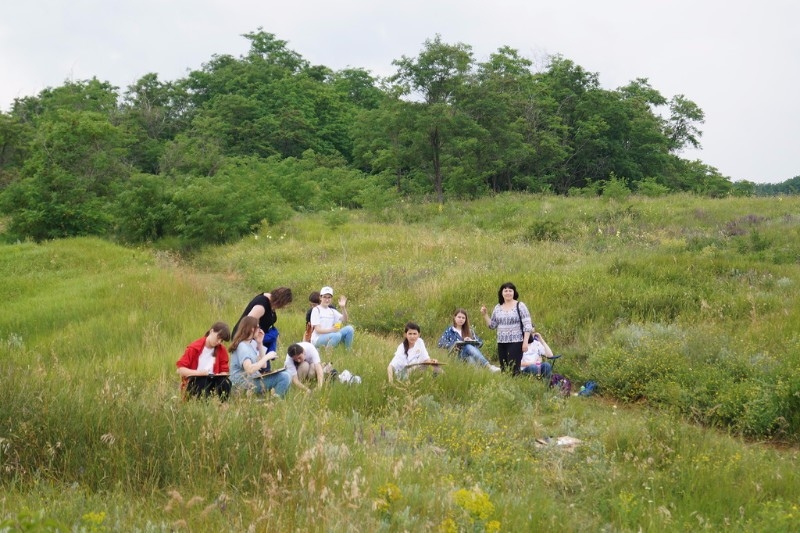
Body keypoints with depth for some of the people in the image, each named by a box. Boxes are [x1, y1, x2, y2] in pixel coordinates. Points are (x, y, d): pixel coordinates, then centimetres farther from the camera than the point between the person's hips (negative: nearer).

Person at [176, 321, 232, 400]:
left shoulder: (222, 350, 8)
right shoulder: (194, 348, -1)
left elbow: (224, 372, 8)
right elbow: (180, 369, -6)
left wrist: (219, 376, -17)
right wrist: (199, 373, -20)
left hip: (212, 382, 3)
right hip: (194, 383, -3)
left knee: (226, 382, -30)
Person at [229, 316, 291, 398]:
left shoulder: (252, 343, 13)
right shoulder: (242, 346, -14)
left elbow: (263, 366, 10)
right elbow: (249, 369, -29)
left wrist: (260, 344, 6)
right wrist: (267, 357, -20)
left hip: (253, 379, 9)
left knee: (285, 376, 2)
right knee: (283, 378, -19)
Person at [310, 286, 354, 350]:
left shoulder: (332, 311, 16)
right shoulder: (316, 310, -4)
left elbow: (344, 320, 2)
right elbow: (317, 329, -12)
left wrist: (343, 308, -13)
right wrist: (331, 329, -27)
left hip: (330, 337, 6)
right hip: (318, 340, -6)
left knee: (349, 329, -12)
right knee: (337, 335, -34)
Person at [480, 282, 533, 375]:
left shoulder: (520, 306, -3)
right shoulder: (498, 307, 11)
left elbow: (527, 325, -6)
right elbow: (492, 325, 16)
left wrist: (525, 342, -12)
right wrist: (485, 315, 3)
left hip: (515, 342, -5)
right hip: (501, 343, 5)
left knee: (513, 369, -12)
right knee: (503, 369, 4)